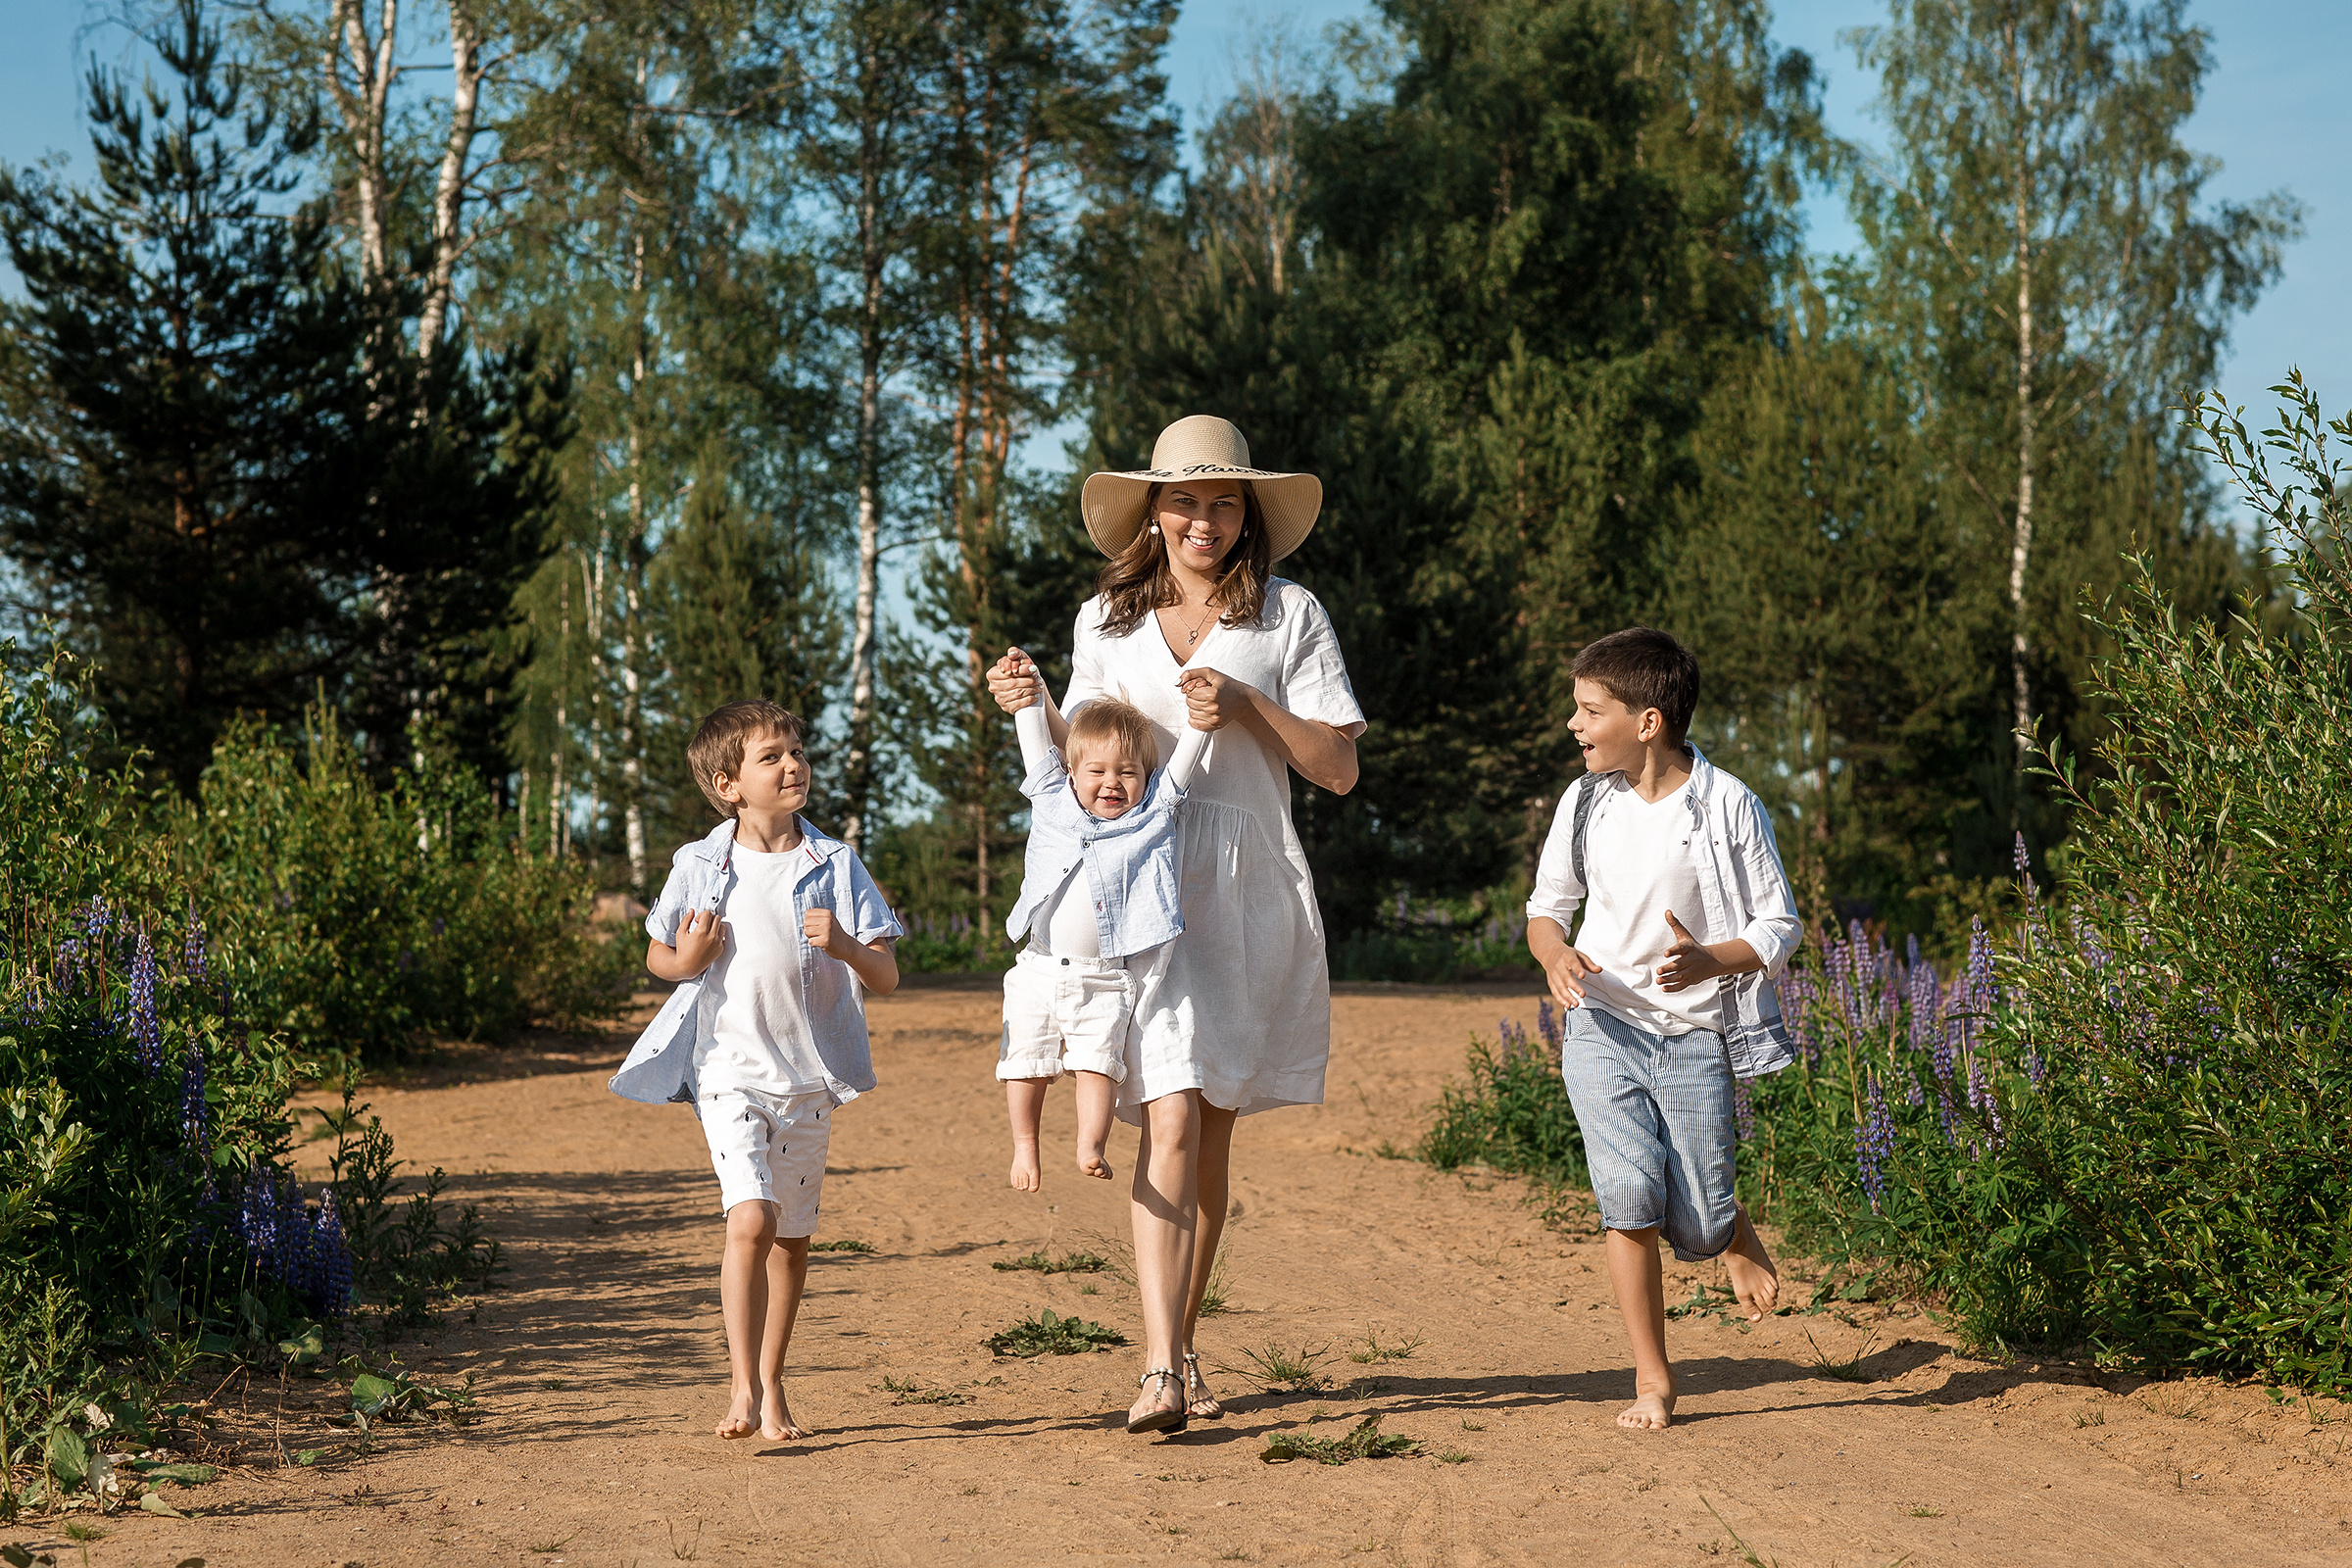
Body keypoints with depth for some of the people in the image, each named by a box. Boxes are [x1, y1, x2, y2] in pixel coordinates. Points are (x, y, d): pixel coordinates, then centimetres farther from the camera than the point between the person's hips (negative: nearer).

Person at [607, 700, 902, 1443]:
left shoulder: (835, 864, 0)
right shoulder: (699, 867, -2)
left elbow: (886, 977, -1)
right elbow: (655, 952, 13)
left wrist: (843, 945, -21)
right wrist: (684, 959, -9)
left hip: (808, 1077, 3)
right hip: (729, 1070, -2)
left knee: (792, 1236, 11)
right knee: (751, 1218, -19)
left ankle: (771, 1387, 25)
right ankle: (742, 1387, -11)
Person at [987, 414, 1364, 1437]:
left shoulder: (1289, 615, 6)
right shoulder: (1106, 622, 11)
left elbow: (1338, 769, 2)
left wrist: (1247, 706, -11)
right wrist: (1032, 709, -1)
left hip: (1249, 893, 1)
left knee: (1211, 1136, 8)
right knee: (1169, 1121, -16)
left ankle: (1180, 1346, 23)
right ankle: (1162, 1367, -20)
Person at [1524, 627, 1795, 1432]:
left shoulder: (1726, 805, -8)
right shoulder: (1586, 802, 2)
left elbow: (1779, 927, -3)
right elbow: (1547, 904, 14)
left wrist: (1711, 960, -23)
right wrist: (1555, 953, -9)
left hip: (1694, 1039, -2)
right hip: (1604, 1028, 2)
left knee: (1696, 1222, -2)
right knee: (1629, 1197, -13)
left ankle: (1736, 1235, 38)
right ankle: (1652, 1379, 1)